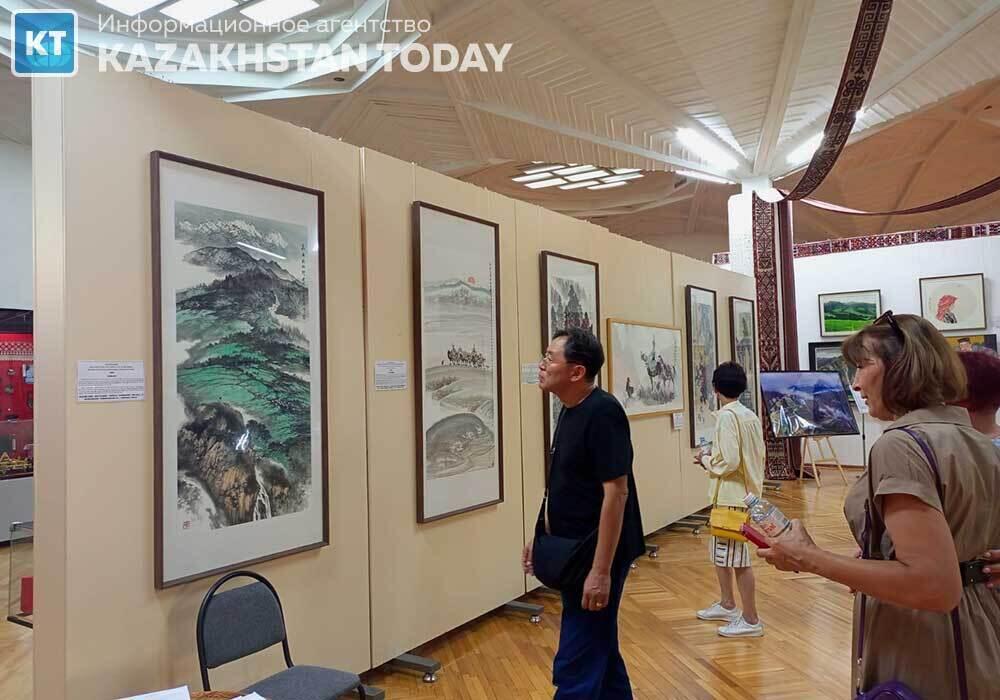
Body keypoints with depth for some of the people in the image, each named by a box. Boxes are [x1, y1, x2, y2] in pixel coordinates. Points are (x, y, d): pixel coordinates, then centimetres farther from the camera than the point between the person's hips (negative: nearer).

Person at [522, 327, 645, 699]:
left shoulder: (603, 412, -20)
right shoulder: (570, 410, 8)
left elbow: (616, 492, -23)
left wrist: (601, 570, -24)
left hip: (596, 557, -9)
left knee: (576, 667, -1)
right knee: (599, 651, 21)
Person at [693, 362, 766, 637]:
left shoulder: (727, 416, -17)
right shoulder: (751, 415, 9)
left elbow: (728, 462, -23)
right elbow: (756, 456, 13)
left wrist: (705, 460, -4)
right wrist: (713, 457, 12)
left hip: (732, 496, -9)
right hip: (746, 492, 10)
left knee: (737, 558, 0)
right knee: (720, 551, 22)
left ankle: (750, 620, 10)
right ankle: (727, 604, 35)